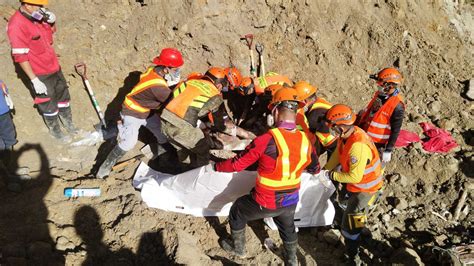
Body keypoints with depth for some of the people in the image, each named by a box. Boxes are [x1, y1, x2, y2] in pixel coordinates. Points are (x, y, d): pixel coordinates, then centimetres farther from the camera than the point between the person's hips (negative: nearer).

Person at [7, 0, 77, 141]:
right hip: (40, 74, -7)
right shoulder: (16, 25, -24)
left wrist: (52, 21, -5)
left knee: (63, 96, 21)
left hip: (54, 67, 8)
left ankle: (68, 123, 41)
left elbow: (50, 33, 18)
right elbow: (20, 57, -23)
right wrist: (34, 80, -22)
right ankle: (55, 130, 32)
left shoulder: (37, 16, -2)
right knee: (48, 104, 9)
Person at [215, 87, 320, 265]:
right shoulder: (305, 141, -11)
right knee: (288, 227, 34)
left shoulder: (267, 139, -28)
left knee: (237, 211, 25)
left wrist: (216, 166, 0)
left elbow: (238, 164, -19)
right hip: (291, 202, 5)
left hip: (266, 203, -4)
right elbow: (315, 169, 7)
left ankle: (238, 248, 46)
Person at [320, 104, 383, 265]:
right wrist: (324, 170, -3)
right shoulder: (347, 134, -12)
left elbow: (354, 177, -33)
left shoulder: (358, 146, -39)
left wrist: (330, 175, -23)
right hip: (358, 183, 9)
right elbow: (337, 154, 2)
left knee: (350, 225, 0)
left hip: (365, 188, -9)